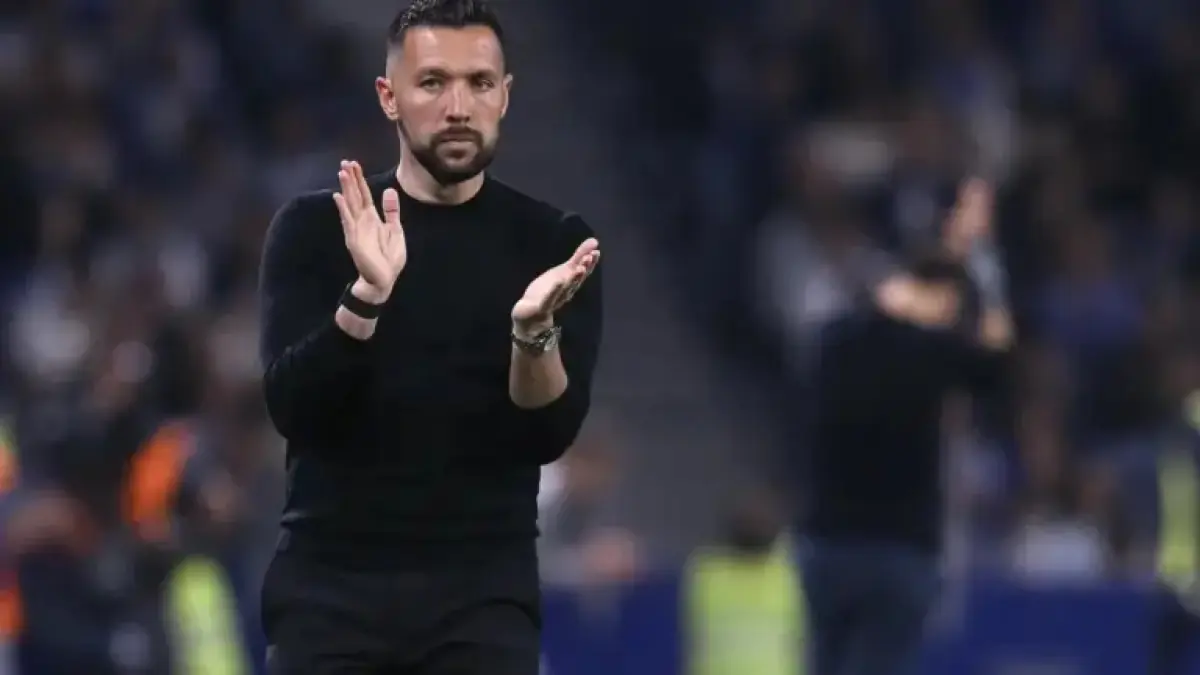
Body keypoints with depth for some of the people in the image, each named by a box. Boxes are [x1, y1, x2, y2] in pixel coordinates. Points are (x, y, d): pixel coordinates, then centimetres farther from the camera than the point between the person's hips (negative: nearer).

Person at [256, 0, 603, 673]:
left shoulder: (553, 243, 2)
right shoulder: (315, 229, 1)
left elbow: (549, 432, -7)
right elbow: (295, 408, -11)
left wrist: (534, 330, -28)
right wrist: (367, 294, -27)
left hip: (483, 592, 0)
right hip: (330, 583, 0)